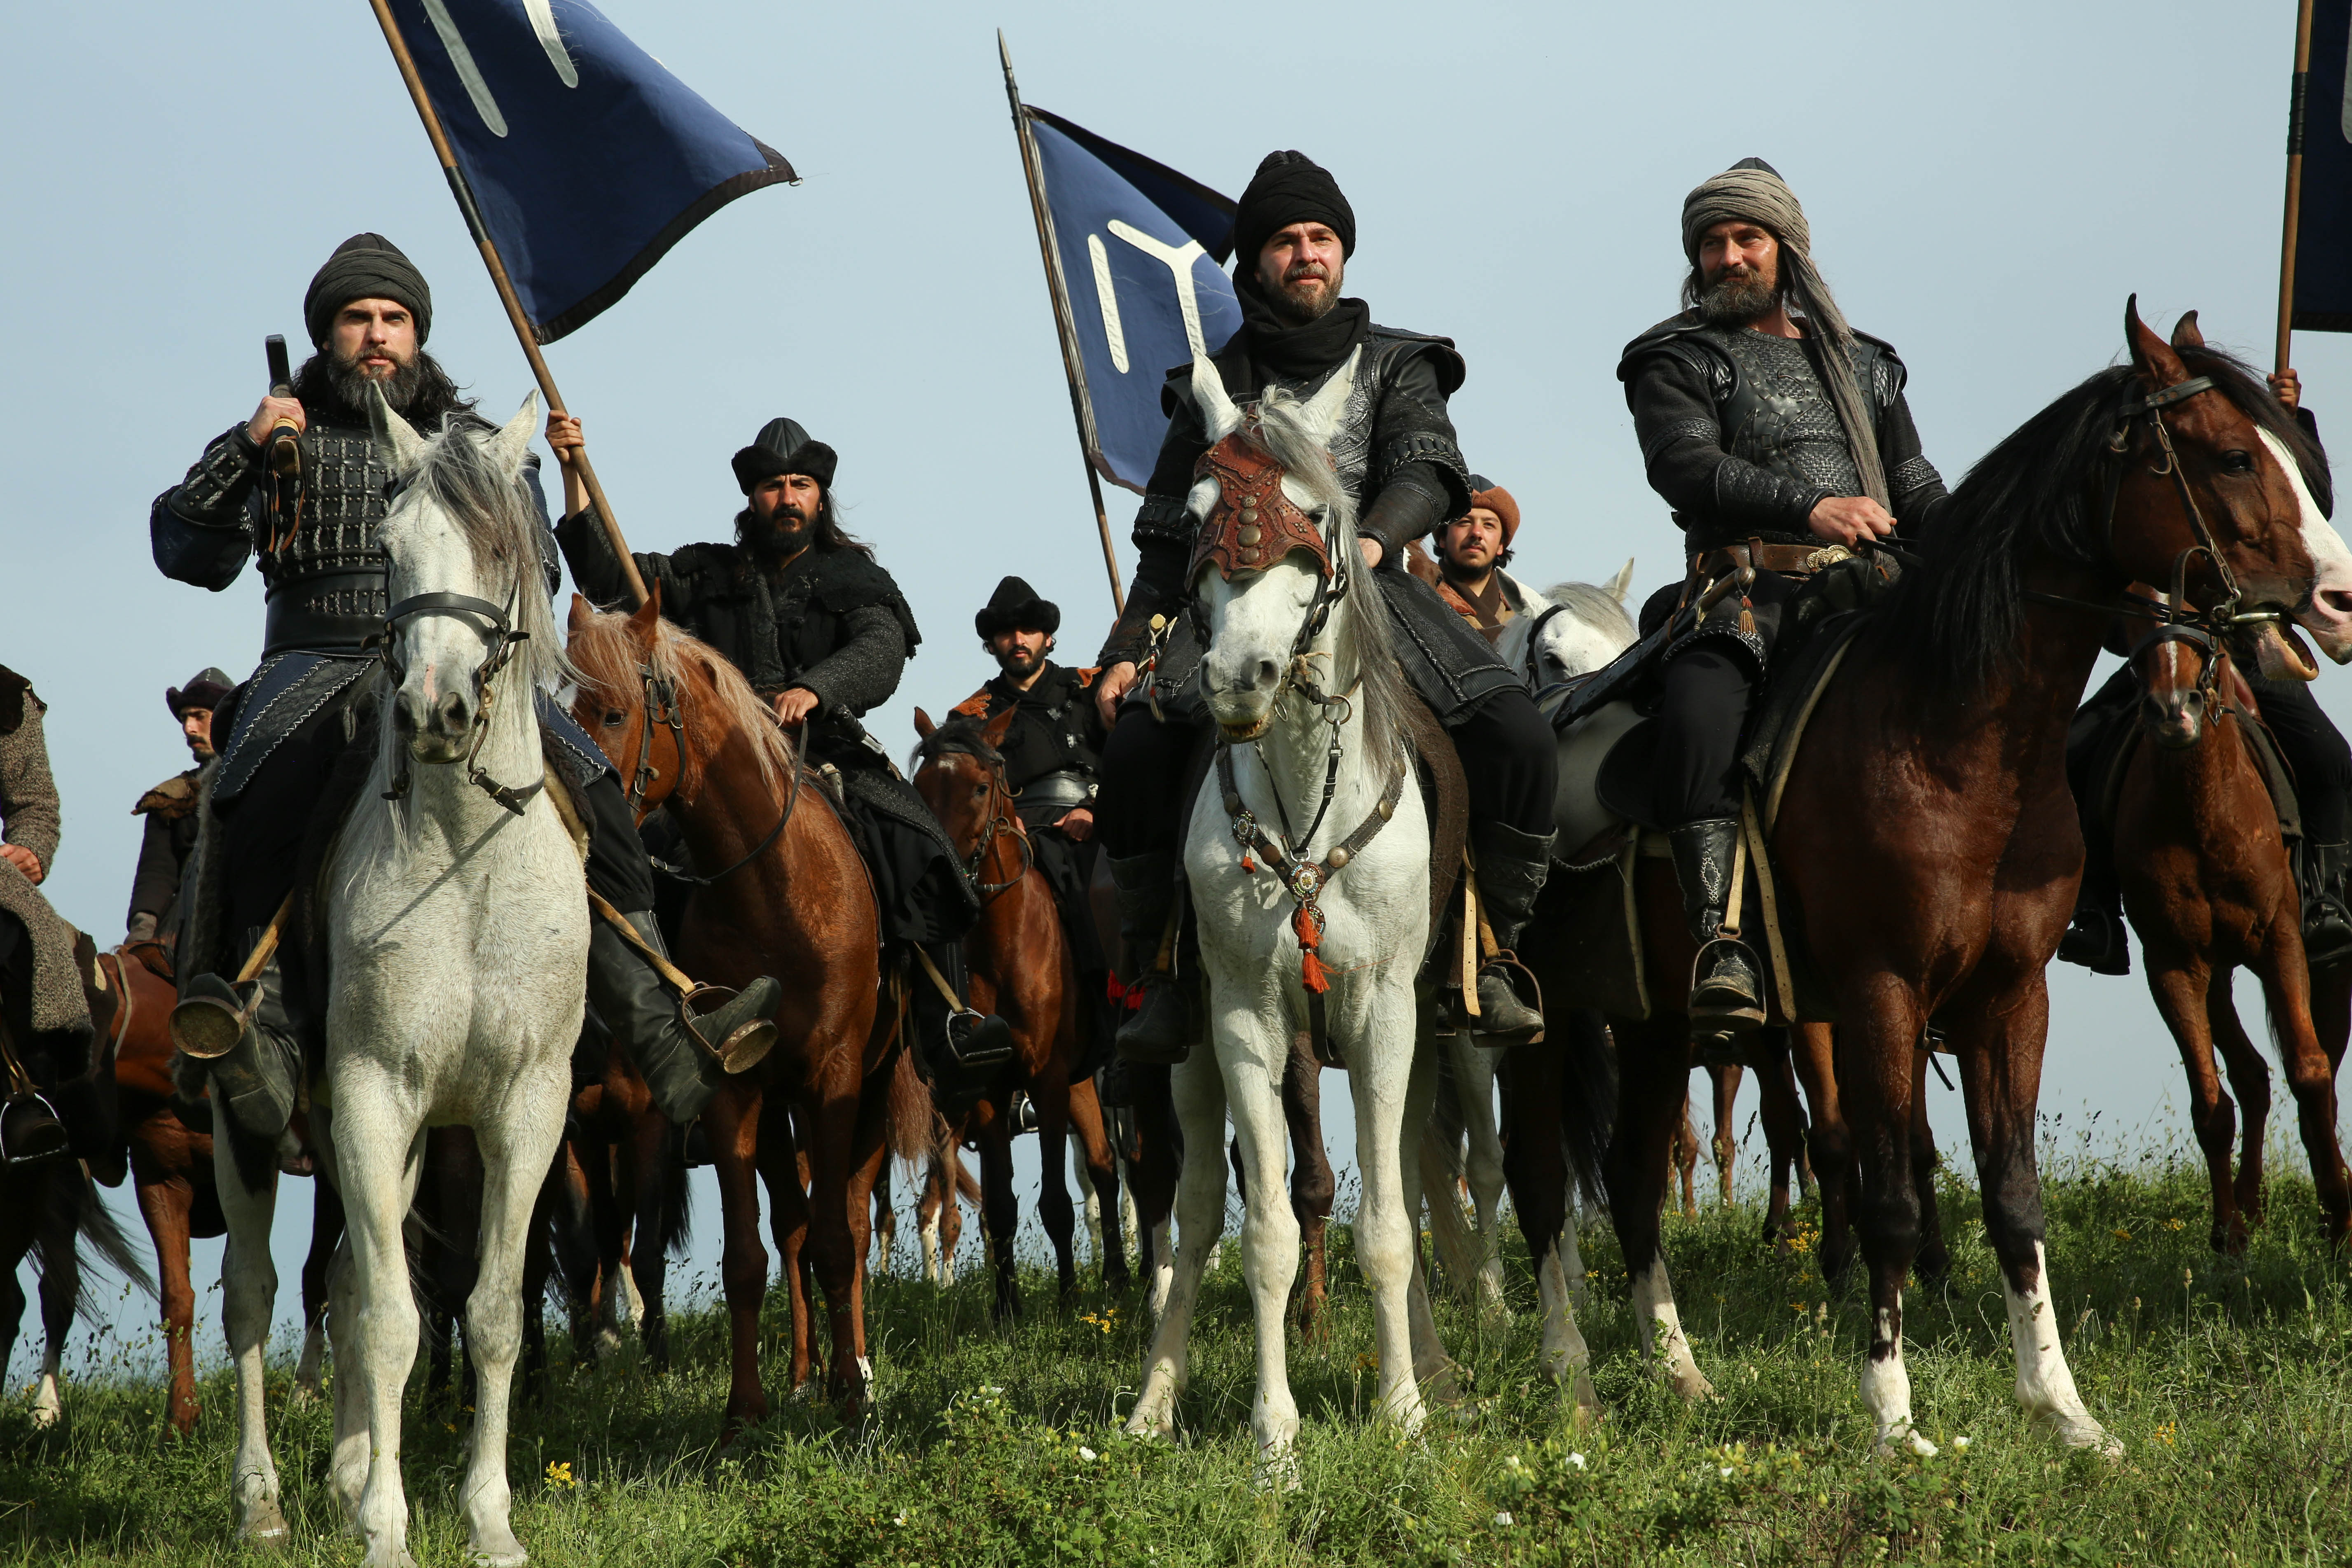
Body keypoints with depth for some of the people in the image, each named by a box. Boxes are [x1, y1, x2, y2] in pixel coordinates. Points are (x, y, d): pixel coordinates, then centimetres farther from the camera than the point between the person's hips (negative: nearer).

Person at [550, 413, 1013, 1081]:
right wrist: (574, 476, 4)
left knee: (923, 846, -25)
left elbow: (881, 653, -8)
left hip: (830, 755, -2)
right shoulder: (709, 575, 19)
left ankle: (947, 1023, -28)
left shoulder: (856, 580, 11)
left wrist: (813, 689, -29)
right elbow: (609, 578, 14)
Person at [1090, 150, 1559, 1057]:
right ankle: (1164, 976, -13)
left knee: (1519, 741, -24)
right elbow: (1169, 540, 18)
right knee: (1134, 752, -27)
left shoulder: (1394, 368, 14)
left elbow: (1424, 473, -4)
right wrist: (1126, 651, 4)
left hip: (1375, 594, 0)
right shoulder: (1214, 390, 17)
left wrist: (1372, 537, -27)